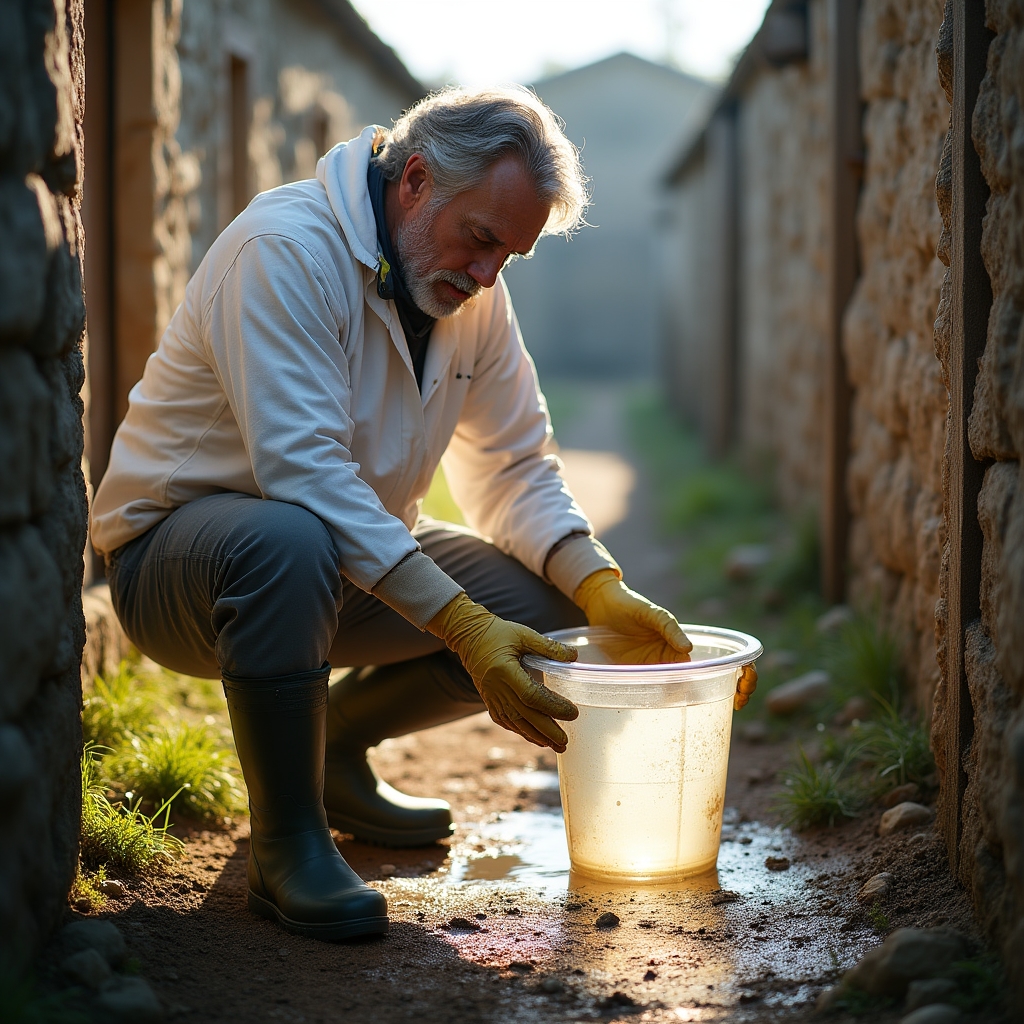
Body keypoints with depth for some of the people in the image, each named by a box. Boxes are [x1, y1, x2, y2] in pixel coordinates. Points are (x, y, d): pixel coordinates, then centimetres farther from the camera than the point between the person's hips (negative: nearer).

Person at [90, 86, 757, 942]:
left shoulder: (474, 292, 1)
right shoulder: (285, 249, -23)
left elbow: (515, 469, 6)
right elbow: (303, 472, -33)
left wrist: (604, 589, -13)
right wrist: (460, 624, -37)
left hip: (353, 551, 7)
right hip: (174, 546, -7)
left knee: (547, 603, -9)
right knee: (290, 539, -41)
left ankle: (334, 744, 13)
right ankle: (285, 841, -22)